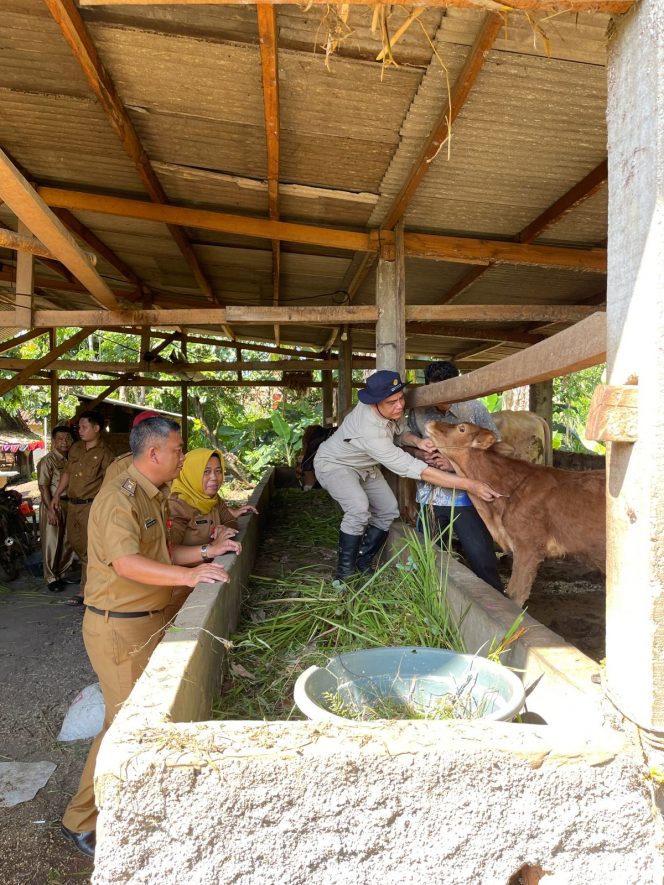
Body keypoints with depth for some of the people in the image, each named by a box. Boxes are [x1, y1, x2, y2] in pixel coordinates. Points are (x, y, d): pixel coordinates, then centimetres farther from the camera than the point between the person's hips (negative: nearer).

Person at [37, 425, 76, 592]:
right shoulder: (48, 461, -10)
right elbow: (43, 486, -14)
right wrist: (51, 510, -18)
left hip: (69, 504, 6)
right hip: (52, 504, -6)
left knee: (68, 542, 12)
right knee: (51, 543, 0)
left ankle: (62, 573, 26)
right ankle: (51, 578, 9)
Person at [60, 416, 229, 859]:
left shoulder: (154, 496, 11)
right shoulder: (120, 498, -21)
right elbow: (126, 563, -34)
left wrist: (206, 552, 8)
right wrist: (188, 575, -37)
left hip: (149, 619, 9)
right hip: (119, 626, -9)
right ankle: (82, 820, 18)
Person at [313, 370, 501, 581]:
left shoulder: (390, 410, -20)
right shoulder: (370, 429, -41)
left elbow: (401, 431, 1)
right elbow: (410, 467, -43)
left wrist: (417, 441, -25)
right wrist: (469, 485, -45)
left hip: (363, 466, 8)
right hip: (334, 464, -8)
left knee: (388, 510, 2)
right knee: (359, 509, -30)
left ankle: (363, 563, 17)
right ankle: (344, 571, -12)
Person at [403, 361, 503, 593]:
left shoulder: (474, 409, -9)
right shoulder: (418, 411, 1)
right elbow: (409, 444, 13)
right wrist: (420, 454, -10)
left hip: (466, 497, -4)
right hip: (430, 495, 4)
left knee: (481, 560, -7)